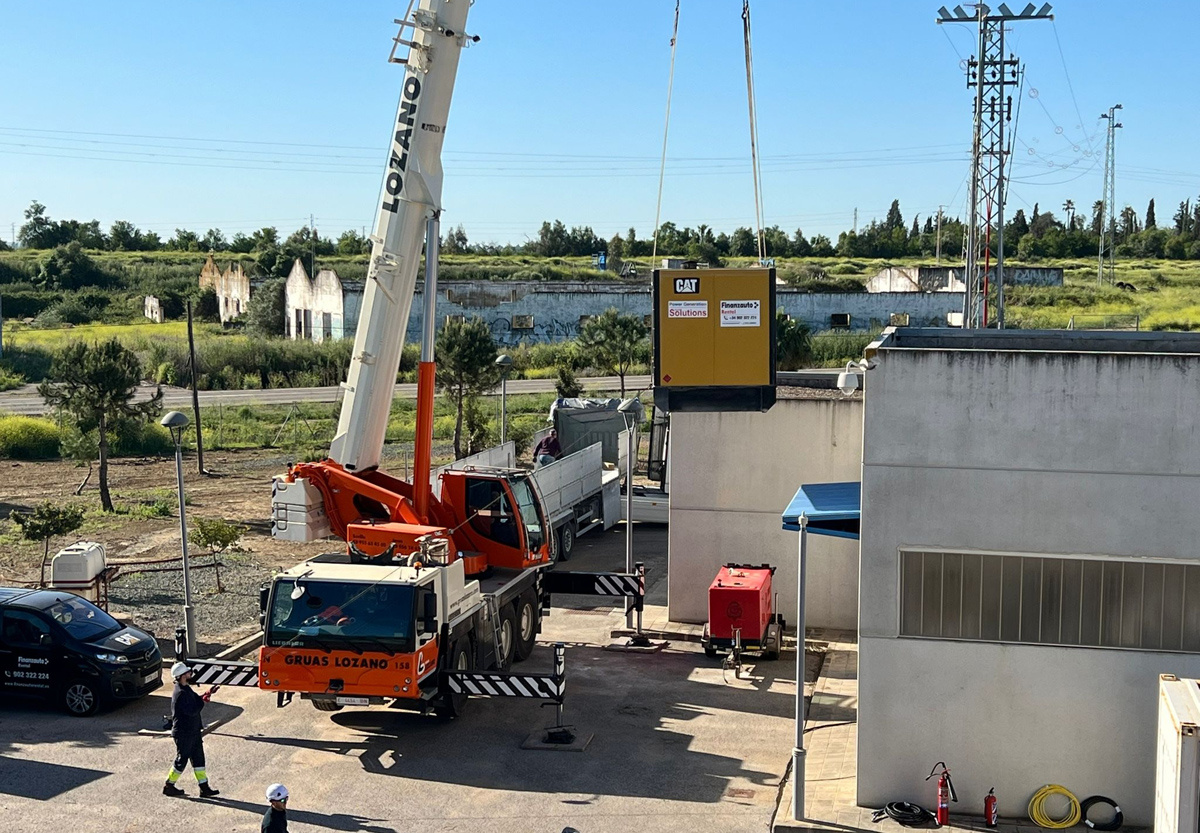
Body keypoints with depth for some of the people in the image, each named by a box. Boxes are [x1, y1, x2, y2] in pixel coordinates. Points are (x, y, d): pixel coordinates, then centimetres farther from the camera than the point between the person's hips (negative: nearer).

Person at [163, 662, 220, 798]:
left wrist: (207, 693, 2)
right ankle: (169, 786, 19)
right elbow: (192, 711, -27)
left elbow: (196, 699, 18)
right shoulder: (180, 693, -24)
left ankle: (204, 788, 13)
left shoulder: (186, 689, 8)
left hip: (193, 731, 10)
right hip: (183, 734, -10)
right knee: (182, 760, 3)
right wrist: (204, 700, -17)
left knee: (198, 759, 10)